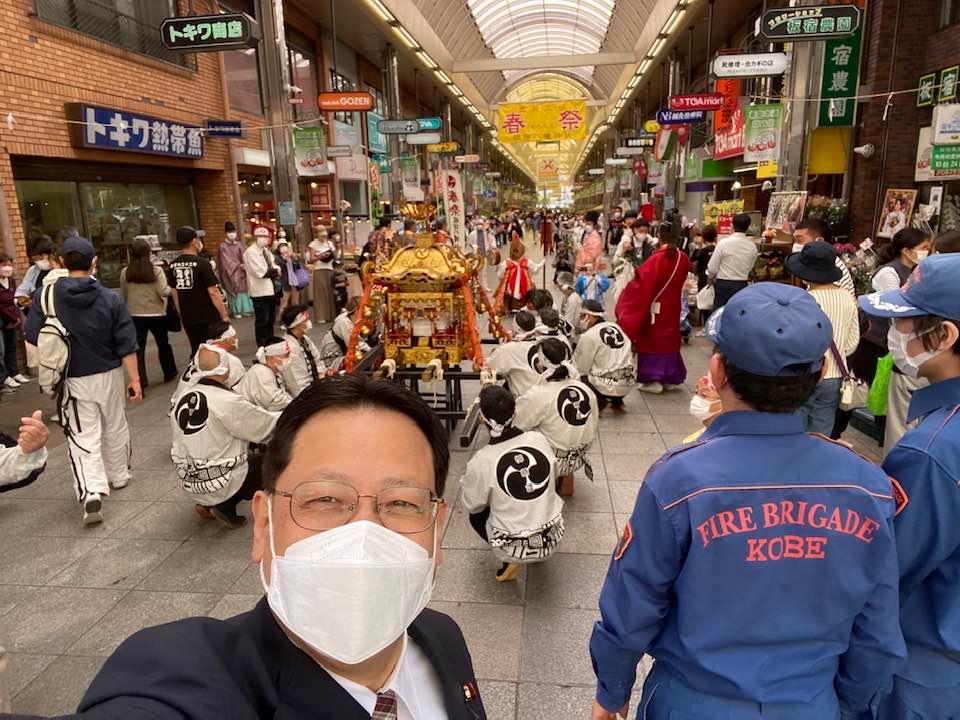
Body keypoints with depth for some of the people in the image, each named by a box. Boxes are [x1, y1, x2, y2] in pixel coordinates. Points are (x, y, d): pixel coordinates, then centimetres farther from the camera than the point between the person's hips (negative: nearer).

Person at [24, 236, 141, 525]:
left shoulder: (45, 296, -10)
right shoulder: (110, 298, -9)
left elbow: (33, 337, -5)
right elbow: (126, 344, -9)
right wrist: (135, 378, -3)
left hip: (73, 379, -1)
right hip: (109, 375, 1)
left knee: (83, 437, 2)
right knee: (115, 428, 19)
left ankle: (92, 493, -13)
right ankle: (118, 476, 36)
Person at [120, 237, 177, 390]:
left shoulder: (125, 272, 0)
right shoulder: (156, 271, -9)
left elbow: (123, 295, 9)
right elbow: (164, 292, -14)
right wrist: (172, 289, 7)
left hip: (135, 315, 1)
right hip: (156, 314, -1)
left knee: (138, 348, 4)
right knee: (163, 344, 17)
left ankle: (140, 381, -1)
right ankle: (169, 372, 32)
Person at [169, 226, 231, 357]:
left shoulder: (173, 265, 3)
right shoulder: (202, 263, -15)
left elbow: (175, 293, 11)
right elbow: (213, 292, -17)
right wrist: (225, 315, -10)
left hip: (187, 318, 6)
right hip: (208, 317, -6)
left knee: (196, 352, 15)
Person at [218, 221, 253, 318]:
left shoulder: (239, 245, 11)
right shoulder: (223, 247, -5)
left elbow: (244, 258, 6)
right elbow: (227, 261, -11)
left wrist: (245, 265, -14)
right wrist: (239, 266, -18)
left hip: (241, 271, 5)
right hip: (231, 273, -4)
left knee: (243, 288, 3)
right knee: (234, 289, -4)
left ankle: (245, 309, 10)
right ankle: (236, 311, 2)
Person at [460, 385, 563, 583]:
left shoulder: (481, 462, -20)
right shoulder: (540, 440, -10)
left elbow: (472, 506, -3)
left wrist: (467, 480, 14)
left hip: (515, 549, -4)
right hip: (552, 538, 4)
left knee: (476, 514, 25)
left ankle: (512, 560, 6)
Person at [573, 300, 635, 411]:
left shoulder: (588, 336, -9)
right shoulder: (616, 327, 9)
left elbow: (581, 368, -6)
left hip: (609, 386, -7)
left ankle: (599, 402, -2)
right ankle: (617, 401, 22)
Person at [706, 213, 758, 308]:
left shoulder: (724, 243, -12)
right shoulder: (752, 246, -3)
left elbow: (712, 267, -9)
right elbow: (750, 268, 8)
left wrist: (711, 277, 11)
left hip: (723, 284, -3)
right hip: (742, 285, 3)